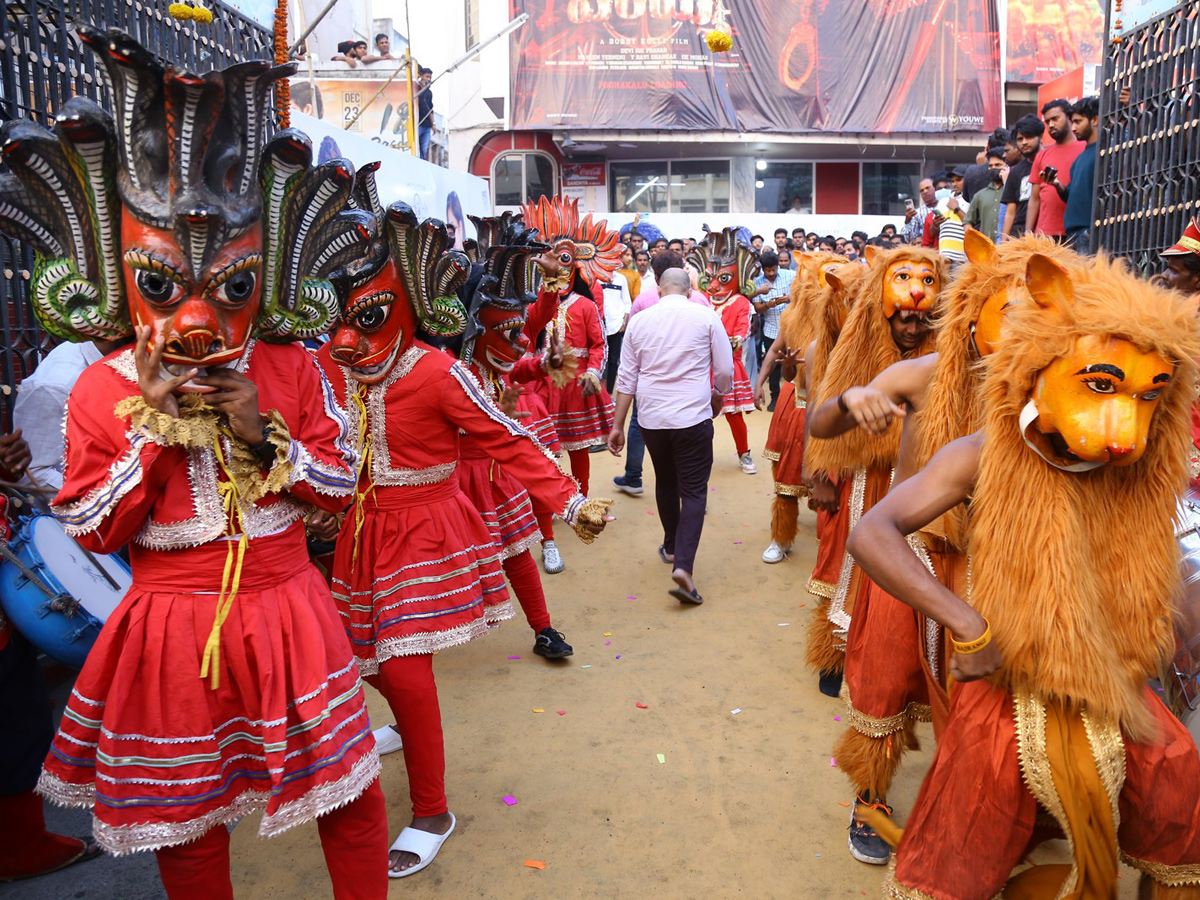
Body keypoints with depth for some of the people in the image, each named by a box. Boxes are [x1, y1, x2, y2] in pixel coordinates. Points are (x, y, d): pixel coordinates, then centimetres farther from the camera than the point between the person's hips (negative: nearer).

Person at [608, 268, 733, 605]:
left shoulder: (639, 321, 3)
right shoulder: (706, 317, -3)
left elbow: (627, 378, 5)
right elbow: (725, 371, 1)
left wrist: (618, 425, 10)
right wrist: (717, 397, 22)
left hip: (651, 419, 4)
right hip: (693, 418, -3)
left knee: (665, 483, 22)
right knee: (693, 491, 0)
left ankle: (671, 547, 40)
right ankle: (683, 566, -14)